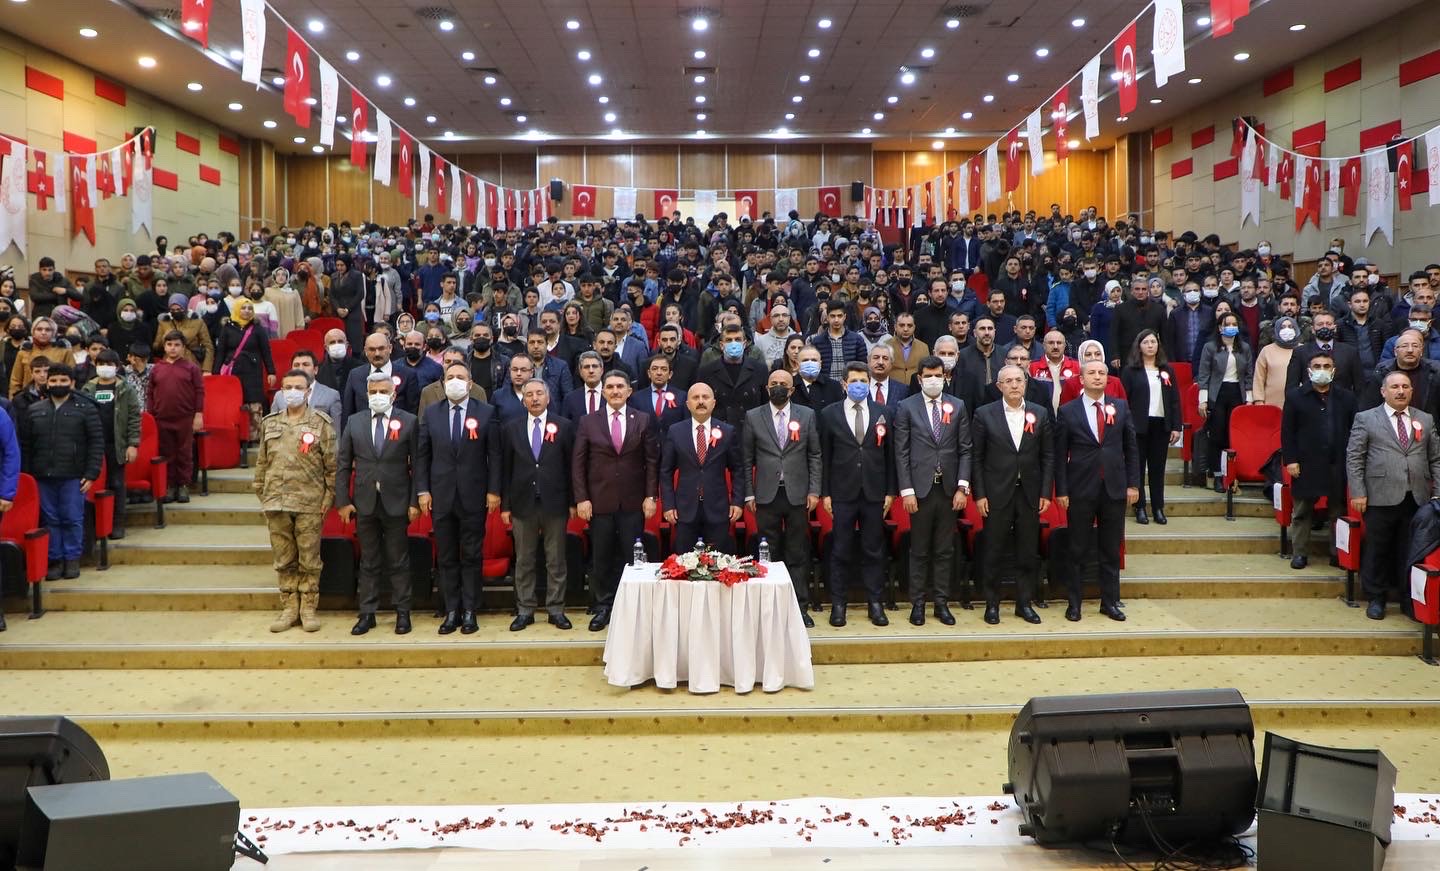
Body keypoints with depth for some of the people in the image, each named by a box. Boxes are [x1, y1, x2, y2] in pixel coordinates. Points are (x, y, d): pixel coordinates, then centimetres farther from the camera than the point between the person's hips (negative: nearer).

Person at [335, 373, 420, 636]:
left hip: (396, 502, -2)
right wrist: (343, 501, 0)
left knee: (399, 562, 5)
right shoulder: (354, 422, 7)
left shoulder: (409, 421, 0)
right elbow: (343, 464, 7)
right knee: (368, 562, 9)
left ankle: (402, 613, 13)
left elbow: (416, 464, -2)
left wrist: (415, 501, -7)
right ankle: (367, 614, 16)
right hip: (365, 502, 2)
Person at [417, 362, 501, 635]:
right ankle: (452, 611, 14)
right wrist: (422, 490, -1)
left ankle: (469, 612, 11)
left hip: (474, 497, -2)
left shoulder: (486, 413, 0)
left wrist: (494, 490, -6)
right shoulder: (431, 413, 6)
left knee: (471, 557, 4)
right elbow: (422, 455, 6)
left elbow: (494, 455, -1)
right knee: (446, 558, 7)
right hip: (441, 496, 2)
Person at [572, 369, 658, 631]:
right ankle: (604, 607, 17)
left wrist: (650, 496, -3)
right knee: (601, 558, 5)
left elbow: (652, 461, 3)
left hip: (633, 502, 0)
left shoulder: (643, 421, 3)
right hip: (600, 502, 0)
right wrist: (581, 499, -4)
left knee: (631, 557, 3)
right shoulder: (588, 422, 3)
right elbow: (578, 464, 2)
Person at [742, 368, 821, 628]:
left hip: (798, 495, 0)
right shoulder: (753, 417, 4)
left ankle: (801, 606, 11)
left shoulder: (807, 415, 6)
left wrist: (814, 491, 0)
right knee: (768, 553, 4)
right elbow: (747, 459, 5)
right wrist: (749, 494, 1)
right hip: (767, 495, 0)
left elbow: (815, 456, 6)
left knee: (798, 554, 4)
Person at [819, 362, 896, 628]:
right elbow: (825, 456, 2)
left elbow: (889, 454, 7)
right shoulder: (830, 414, 3)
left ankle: (875, 603, 15)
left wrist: (890, 491, 3)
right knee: (841, 551, 3)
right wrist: (825, 493, -2)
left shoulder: (882, 413, 7)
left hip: (874, 493, 1)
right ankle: (838, 604, 12)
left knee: (874, 550, 6)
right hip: (843, 493, -1)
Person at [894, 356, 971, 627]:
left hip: (949, 489, 2)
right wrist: (906, 490, -8)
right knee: (919, 551, 5)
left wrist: (962, 487, -3)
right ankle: (917, 604, 13)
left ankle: (941, 603, 15)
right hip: (920, 488, -2)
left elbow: (965, 450, 6)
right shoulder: (906, 407, 1)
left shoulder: (957, 406, 8)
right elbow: (901, 452, -2)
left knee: (944, 551, 7)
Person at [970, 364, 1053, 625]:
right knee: (993, 553, 4)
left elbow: (1048, 455, 6)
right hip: (996, 494, -2)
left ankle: (1024, 603, 19)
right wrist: (979, 494, -7)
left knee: (1027, 553, 8)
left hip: (1030, 494, 2)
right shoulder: (984, 414, -1)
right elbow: (976, 457, -2)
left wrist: (1045, 492, 0)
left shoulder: (1040, 414, 6)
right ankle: (992, 604, 15)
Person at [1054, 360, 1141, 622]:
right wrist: (1061, 491, -6)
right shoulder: (1067, 411, 0)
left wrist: (1133, 483, 2)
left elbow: (1131, 447, 8)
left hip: (1115, 489, 2)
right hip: (1081, 490, -2)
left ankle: (1110, 602, 18)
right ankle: (1074, 603, 13)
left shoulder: (1121, 407, 7)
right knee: (1077, 551, 4)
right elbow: (1060, 454, -1)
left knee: (1111, 551, 9)